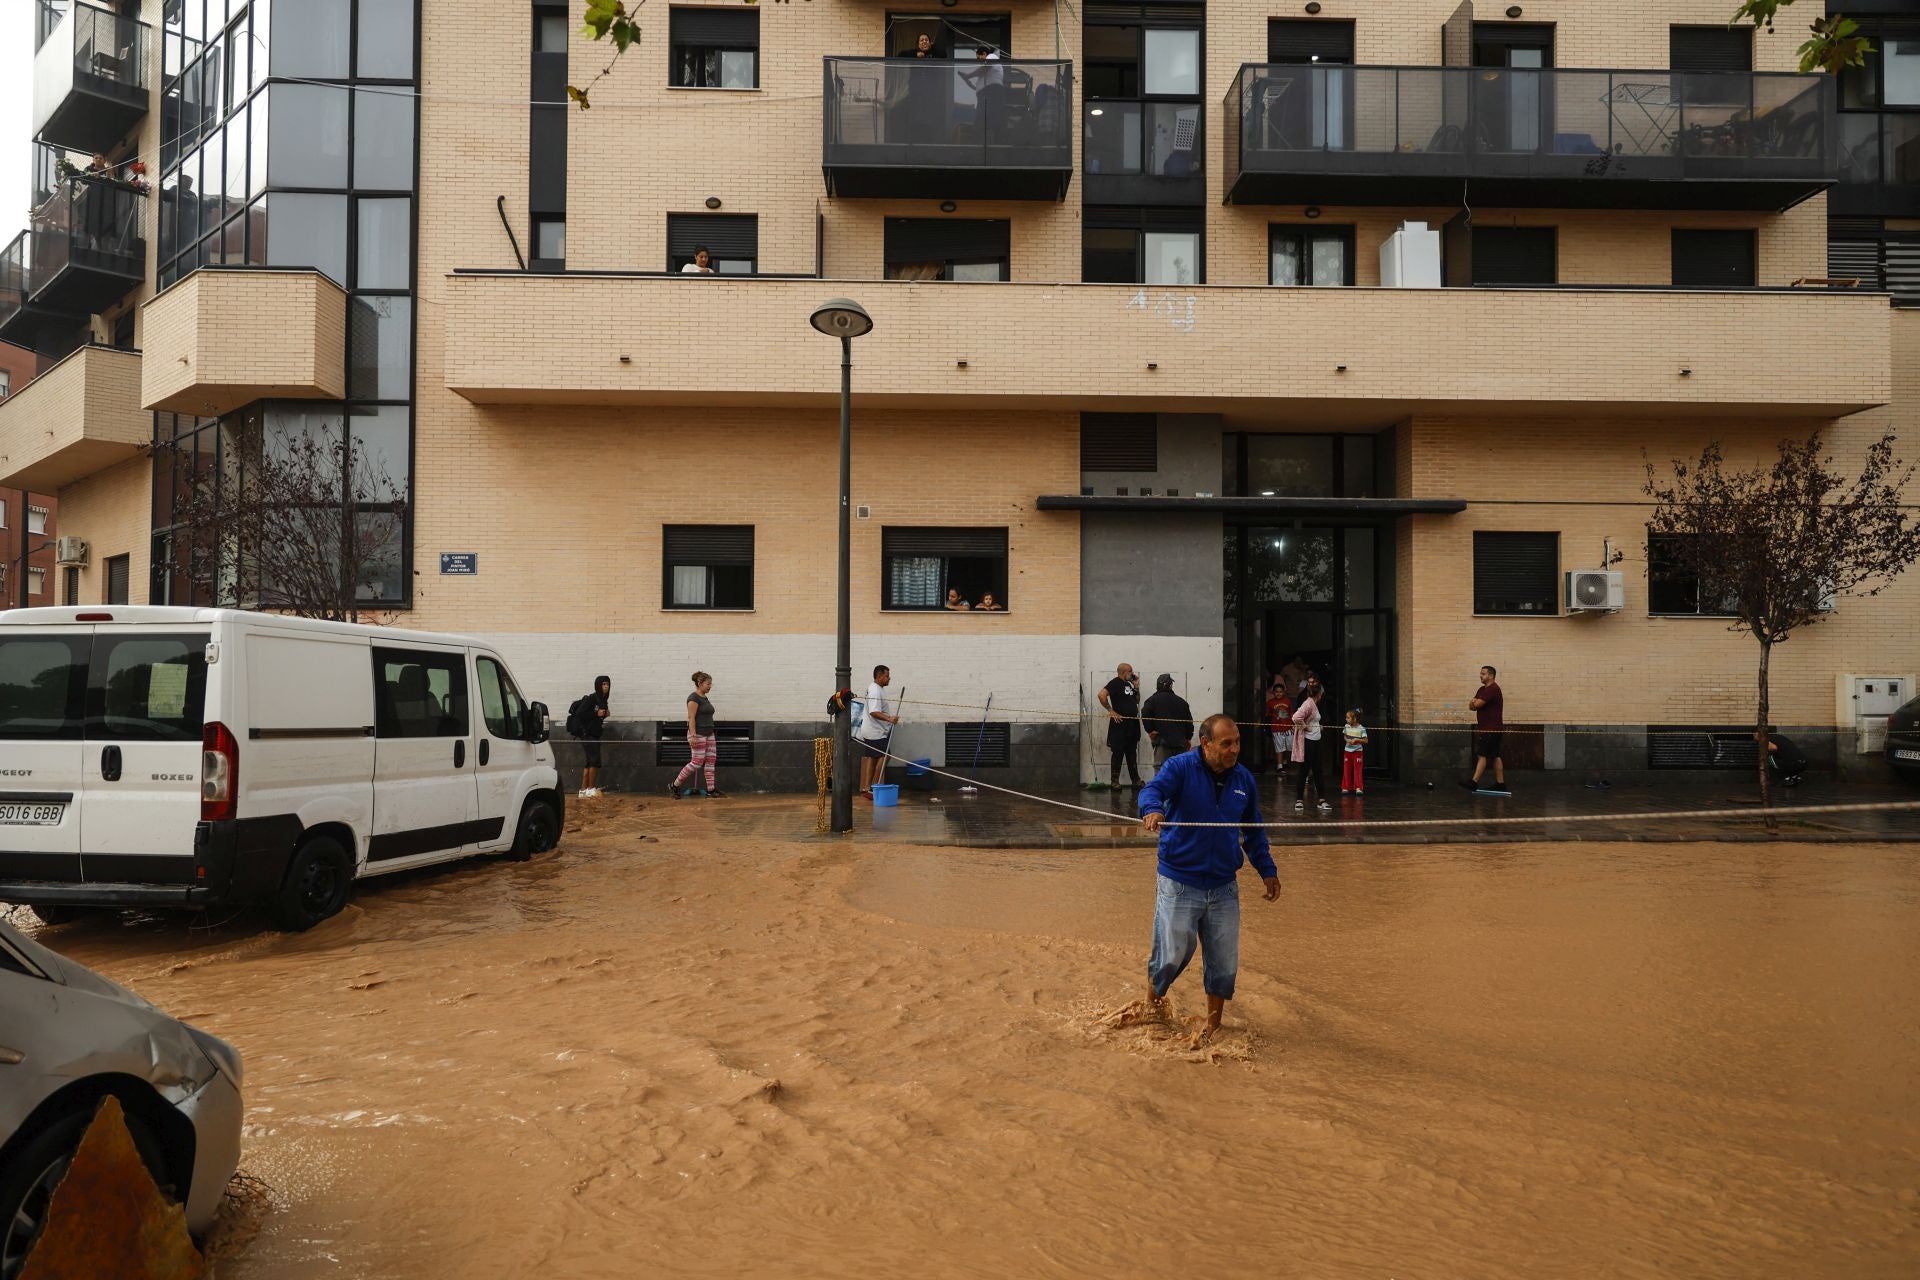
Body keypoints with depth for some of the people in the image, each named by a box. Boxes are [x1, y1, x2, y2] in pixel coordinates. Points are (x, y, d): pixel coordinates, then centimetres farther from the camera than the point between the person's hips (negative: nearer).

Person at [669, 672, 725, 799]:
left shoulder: (704, 698, 14)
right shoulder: (694, 697, -13)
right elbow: (691, 718, -18)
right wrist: (693, 736, -24)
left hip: (709, 734, 9)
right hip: (698, 735, -9)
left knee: (711, 760, 5)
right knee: (697, 762, -8)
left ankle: (711, 789, 8)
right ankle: (674, 786, 1)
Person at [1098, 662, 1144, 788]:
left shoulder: (1129, 684, 16)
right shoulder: (1115, 683, -10)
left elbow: (1137, 701, 22)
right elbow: (1102, 695, -23)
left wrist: (1136, 688, 7)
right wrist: (1111, 711, -19)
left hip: (1132, 724, 8)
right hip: (1120, 724, -8)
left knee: (1132, 754, 12)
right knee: (1118, 753, -3)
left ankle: (1135, 779, 18)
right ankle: (1115, 780, 2)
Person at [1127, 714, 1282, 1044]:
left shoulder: (1244, 779, 5)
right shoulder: (1181, 767, -9)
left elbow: (1253, 832, 16)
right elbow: (1153, 789, -28)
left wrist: (1267, 870, 12)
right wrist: (1153, 809, -50)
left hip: (1224, 886, 4)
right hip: (1179, 883, -4)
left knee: (1224, 962, 8)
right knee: (1172, 954, 0)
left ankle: (1213, 1023, 28)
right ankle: (1153, 1002, 30)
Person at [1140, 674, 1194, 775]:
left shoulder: (1153, 700, 3)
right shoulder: (1181, 701, 13)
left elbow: (1145, 714, -15)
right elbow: (1189, 721, 14)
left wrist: (1150, 730, -4)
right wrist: (1188, 738, 23)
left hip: (1162, 741, -4)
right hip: (1180, 742, 4)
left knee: (1160, 769, -9)